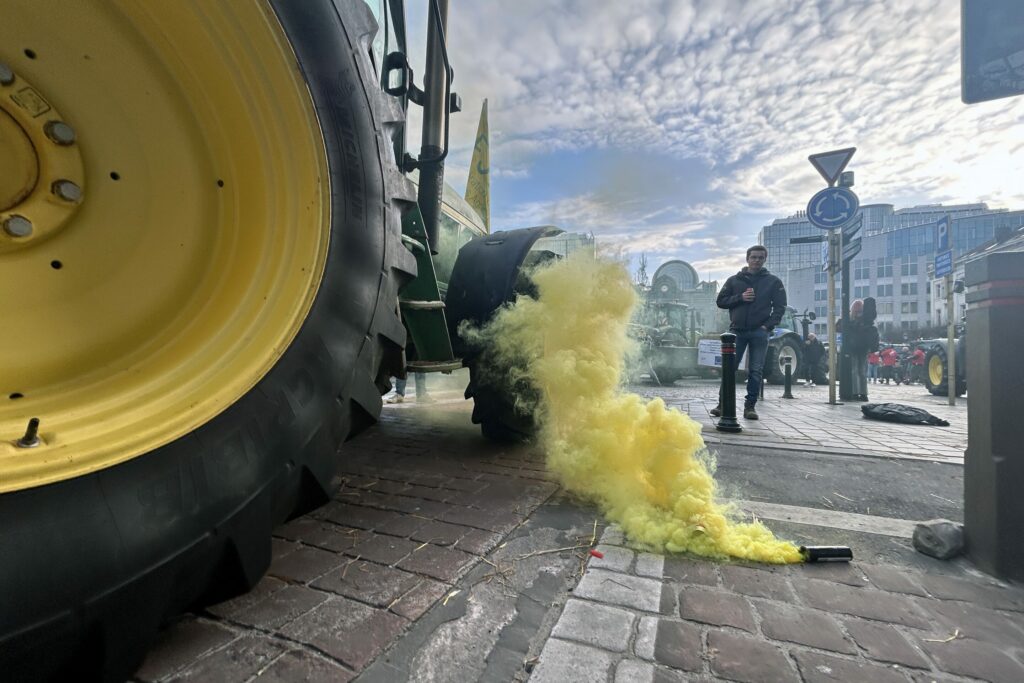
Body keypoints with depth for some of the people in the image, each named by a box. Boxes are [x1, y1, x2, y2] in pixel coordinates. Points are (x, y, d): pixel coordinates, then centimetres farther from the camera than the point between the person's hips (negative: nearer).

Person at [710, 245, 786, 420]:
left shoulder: (773, 282, 10)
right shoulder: (734, 280, 12)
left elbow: (780, 307, 6)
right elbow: (721, 301, 8)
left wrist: (768, 325, -7)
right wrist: (740, 297, -8)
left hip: (760, 332, 0)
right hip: (737, 330, 0)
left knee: (756, 371, 0)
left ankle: (750, 406, 6)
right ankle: (722, 404, 4)